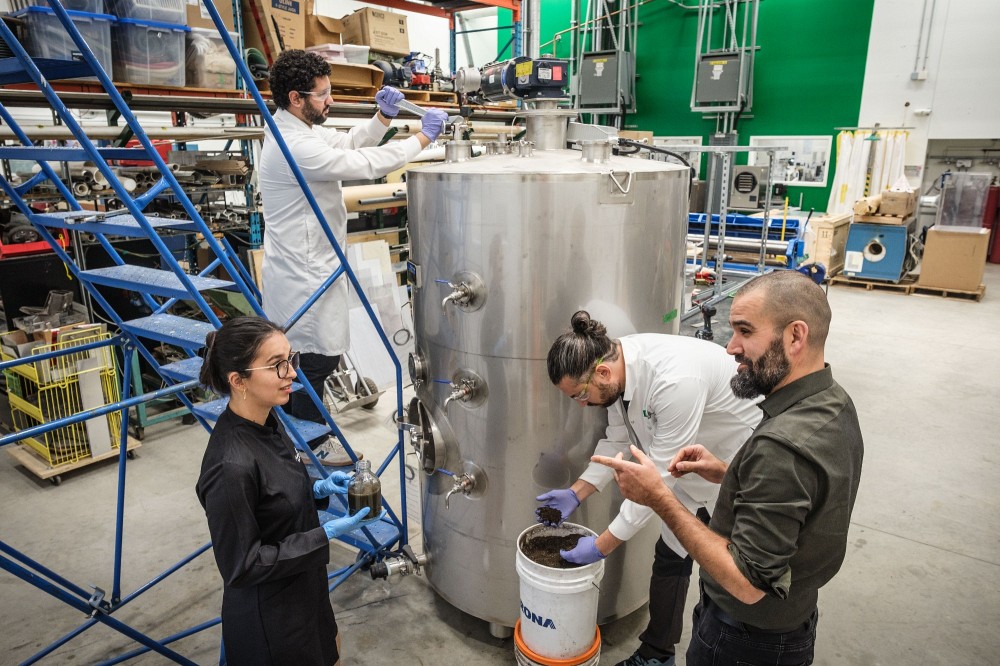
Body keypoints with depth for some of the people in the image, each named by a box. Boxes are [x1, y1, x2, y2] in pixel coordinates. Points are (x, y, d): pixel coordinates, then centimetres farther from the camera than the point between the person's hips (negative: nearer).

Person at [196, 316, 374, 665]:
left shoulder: (266, 422, -7)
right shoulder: (232, 466, -32)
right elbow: (241, 566, -24)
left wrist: (317, 490, -7)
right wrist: (326, 534, -24)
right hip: (269, 621, -8)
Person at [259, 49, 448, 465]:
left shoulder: (295, 129, 9)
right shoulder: (294, 146, -23)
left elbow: (348, 142, 19)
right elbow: (366, 164, -23)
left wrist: (383, 117, 3)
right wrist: (423, 138, -14)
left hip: (304, 264, 10)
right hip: (305, 271, -10)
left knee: (299, 355, 18)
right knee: (318, 357, 2)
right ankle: (310, 445, 19)